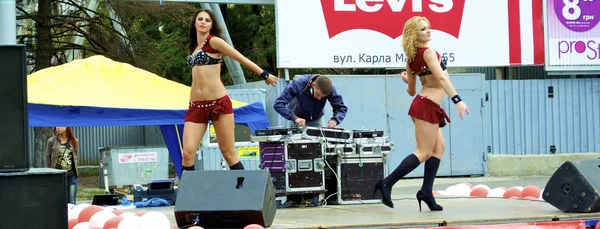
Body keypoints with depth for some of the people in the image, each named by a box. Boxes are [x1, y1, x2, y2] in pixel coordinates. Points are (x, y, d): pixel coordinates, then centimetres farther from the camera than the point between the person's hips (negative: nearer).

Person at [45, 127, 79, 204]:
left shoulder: (75, 141, 8)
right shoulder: (51, 141, 1)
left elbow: (75, 157, 14)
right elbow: (47, 157, 2)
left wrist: (76, 172, 6)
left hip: (71, 175, 2)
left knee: (72, 203, 4)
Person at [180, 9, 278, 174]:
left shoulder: (214, 41, -3)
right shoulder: (195, 47, 17)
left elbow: (241, 59, 1)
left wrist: (265, 75, 6)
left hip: (219, 103, -5)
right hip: (196, 106, 5)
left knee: (228, 153, -3)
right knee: (188, 153, -9)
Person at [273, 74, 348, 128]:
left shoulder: (329, 88, -28)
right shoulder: (298, 84, -35)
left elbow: (341, 108, -18)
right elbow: (278, 104, -37)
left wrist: (335, 120, -40)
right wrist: (294, 118, -51)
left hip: (316, 120, 2)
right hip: (297, 119, -2)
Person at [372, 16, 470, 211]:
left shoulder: (412, 58, 12)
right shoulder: (428, 52, -11)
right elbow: (442, 78, -24)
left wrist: (408, 81, 38)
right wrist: (457, 100, -31)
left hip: (427, 107, 9)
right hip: (427, 106, -9)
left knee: (438, 148, 9)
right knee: (424, 152, -9)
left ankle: (426, 191, 3)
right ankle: (387, 183, -14)